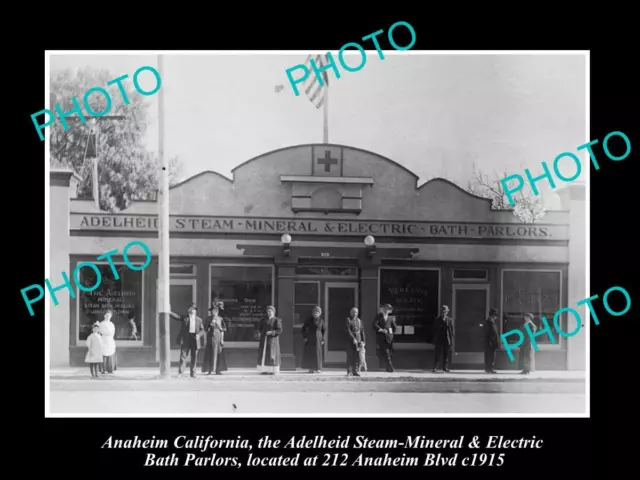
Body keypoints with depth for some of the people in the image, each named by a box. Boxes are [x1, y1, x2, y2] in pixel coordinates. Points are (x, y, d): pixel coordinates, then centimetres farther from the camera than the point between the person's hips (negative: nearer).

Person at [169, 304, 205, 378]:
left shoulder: (199, 319, 11)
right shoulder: (184, 318, 8)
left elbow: (202, 330, 9)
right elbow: (177, 317, -4)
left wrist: (199, 334, -11)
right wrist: (170, 313, -19)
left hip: (195, 339, 2)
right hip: (186, 339, -2)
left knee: (194, 357, 6)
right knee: (183, 356, -5)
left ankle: (193, 373, 14)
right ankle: (180, 372, -3)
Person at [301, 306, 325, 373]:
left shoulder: (321, 321, 3)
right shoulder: (309, 320, 1)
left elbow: (323, 331, 10)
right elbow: (303, 328, 7)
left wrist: (323, 339, 3)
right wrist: (304, 337, -2)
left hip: (318, 339, 0)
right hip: (310, 339, 0)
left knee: (318, 353, 0)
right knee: (309, 353, -4)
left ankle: (318, 368, 6)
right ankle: (311, 368, 1)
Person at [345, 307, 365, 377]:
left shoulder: (359, 321, 13)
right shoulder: (348, 320, 0)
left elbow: (362, 331, 12)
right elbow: (348, 331, -10)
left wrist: (363, 341, 2)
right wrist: (353, 339, -17)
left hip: (358, 340, 4)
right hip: (350, 340, -4)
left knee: (357, 357, 0)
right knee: (350, 356, -4)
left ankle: (356, 371, 6)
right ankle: (349, 372, 1)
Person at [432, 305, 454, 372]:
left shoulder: (450, 320, 6)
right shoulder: (437, 320, 5)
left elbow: (452, 331, 5)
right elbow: (434, 330, 6)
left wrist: (452, 340, -2)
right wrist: (434, 340, 0)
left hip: (447, 340, 1)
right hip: (439, 340, -1)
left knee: (446, 355, 5)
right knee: (438, 355, -1)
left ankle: (445, 367, 14)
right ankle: (435, 367, 3)